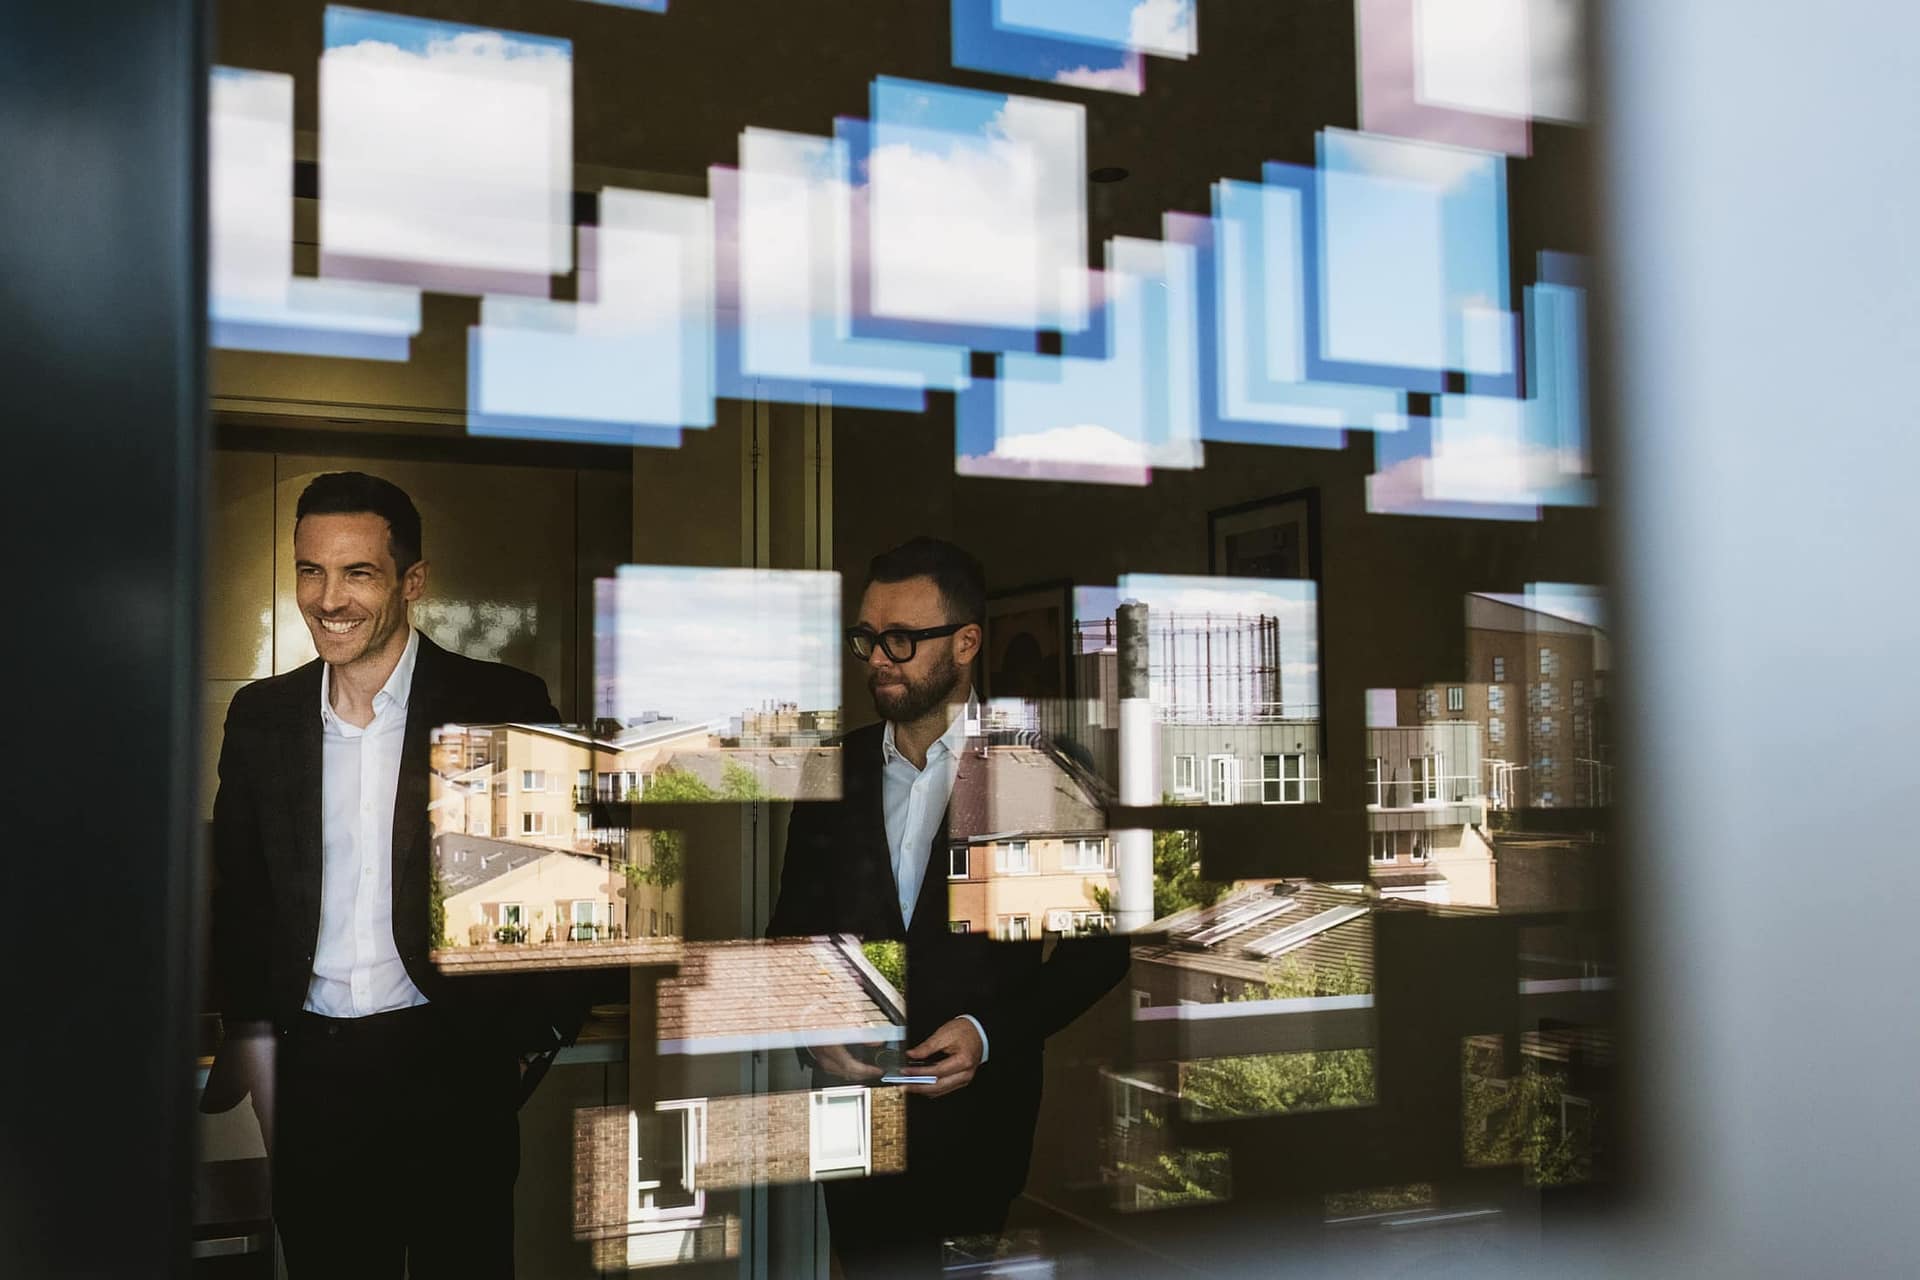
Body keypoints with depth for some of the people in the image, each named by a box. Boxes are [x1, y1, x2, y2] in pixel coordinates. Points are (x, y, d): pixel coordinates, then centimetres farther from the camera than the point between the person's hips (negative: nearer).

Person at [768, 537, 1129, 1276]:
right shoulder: (836, 770, 4)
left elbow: (1098, 947, -4)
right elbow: (792, 926, 11)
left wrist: (990, 1033, -14)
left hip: (976, 1113, -3)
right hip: (852, 1105, 3)